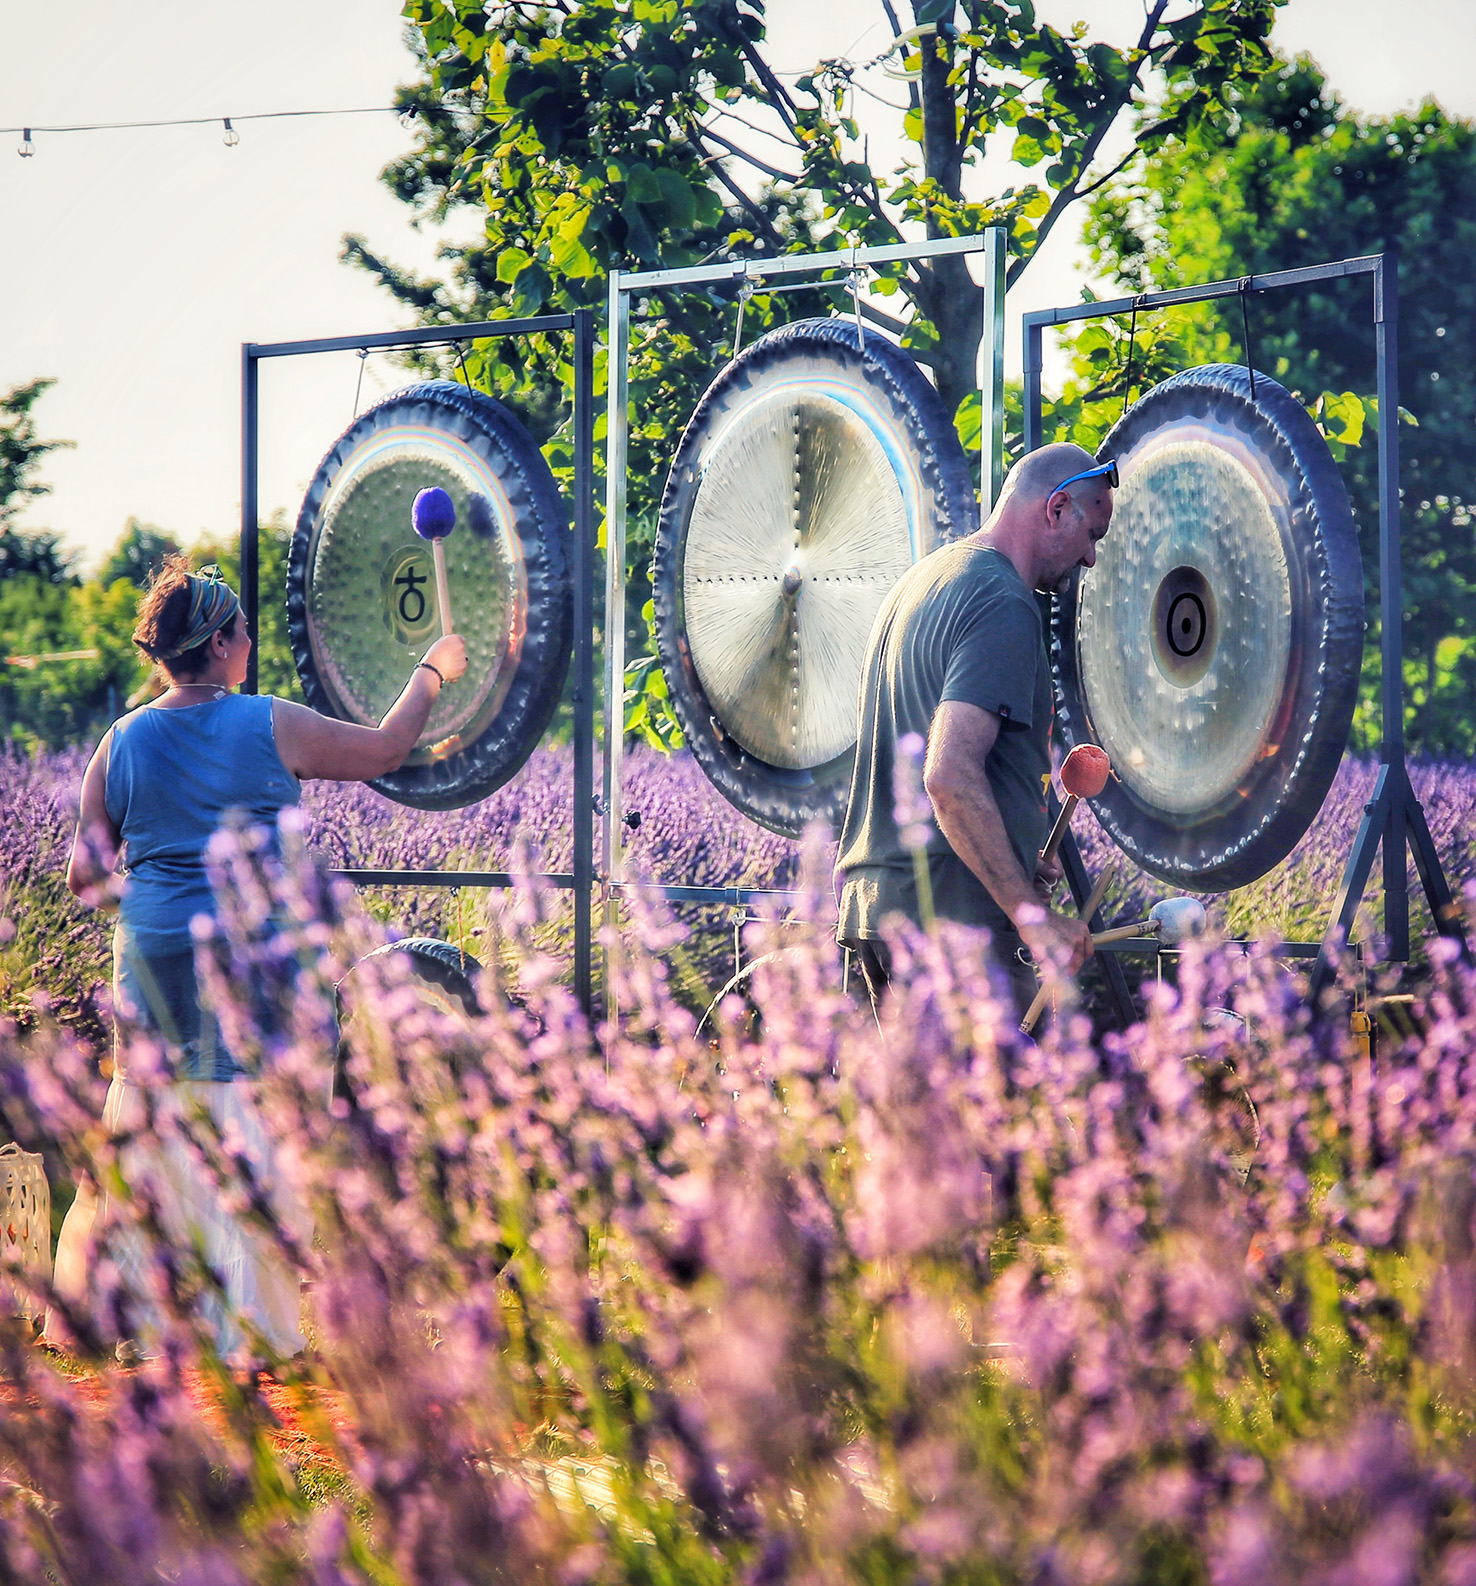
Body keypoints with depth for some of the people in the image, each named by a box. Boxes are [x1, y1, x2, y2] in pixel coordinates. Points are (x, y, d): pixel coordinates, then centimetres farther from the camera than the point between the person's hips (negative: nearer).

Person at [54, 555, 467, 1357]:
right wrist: (431, 673, 23)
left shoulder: (121, 743, 3)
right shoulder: (272, 727, -6)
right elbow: (385, 749, 8)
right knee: (254, 1135, 3)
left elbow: (84, 878, 6)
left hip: (154, 956, 3)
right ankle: (249, 1322, 5)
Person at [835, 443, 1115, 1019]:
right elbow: (951, 776, -24)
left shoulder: (922, 580, 17)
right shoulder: (1003, 607, -14)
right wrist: (1032, 915, -22)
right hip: (955, 914, -10)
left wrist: (1019, 864, 22)